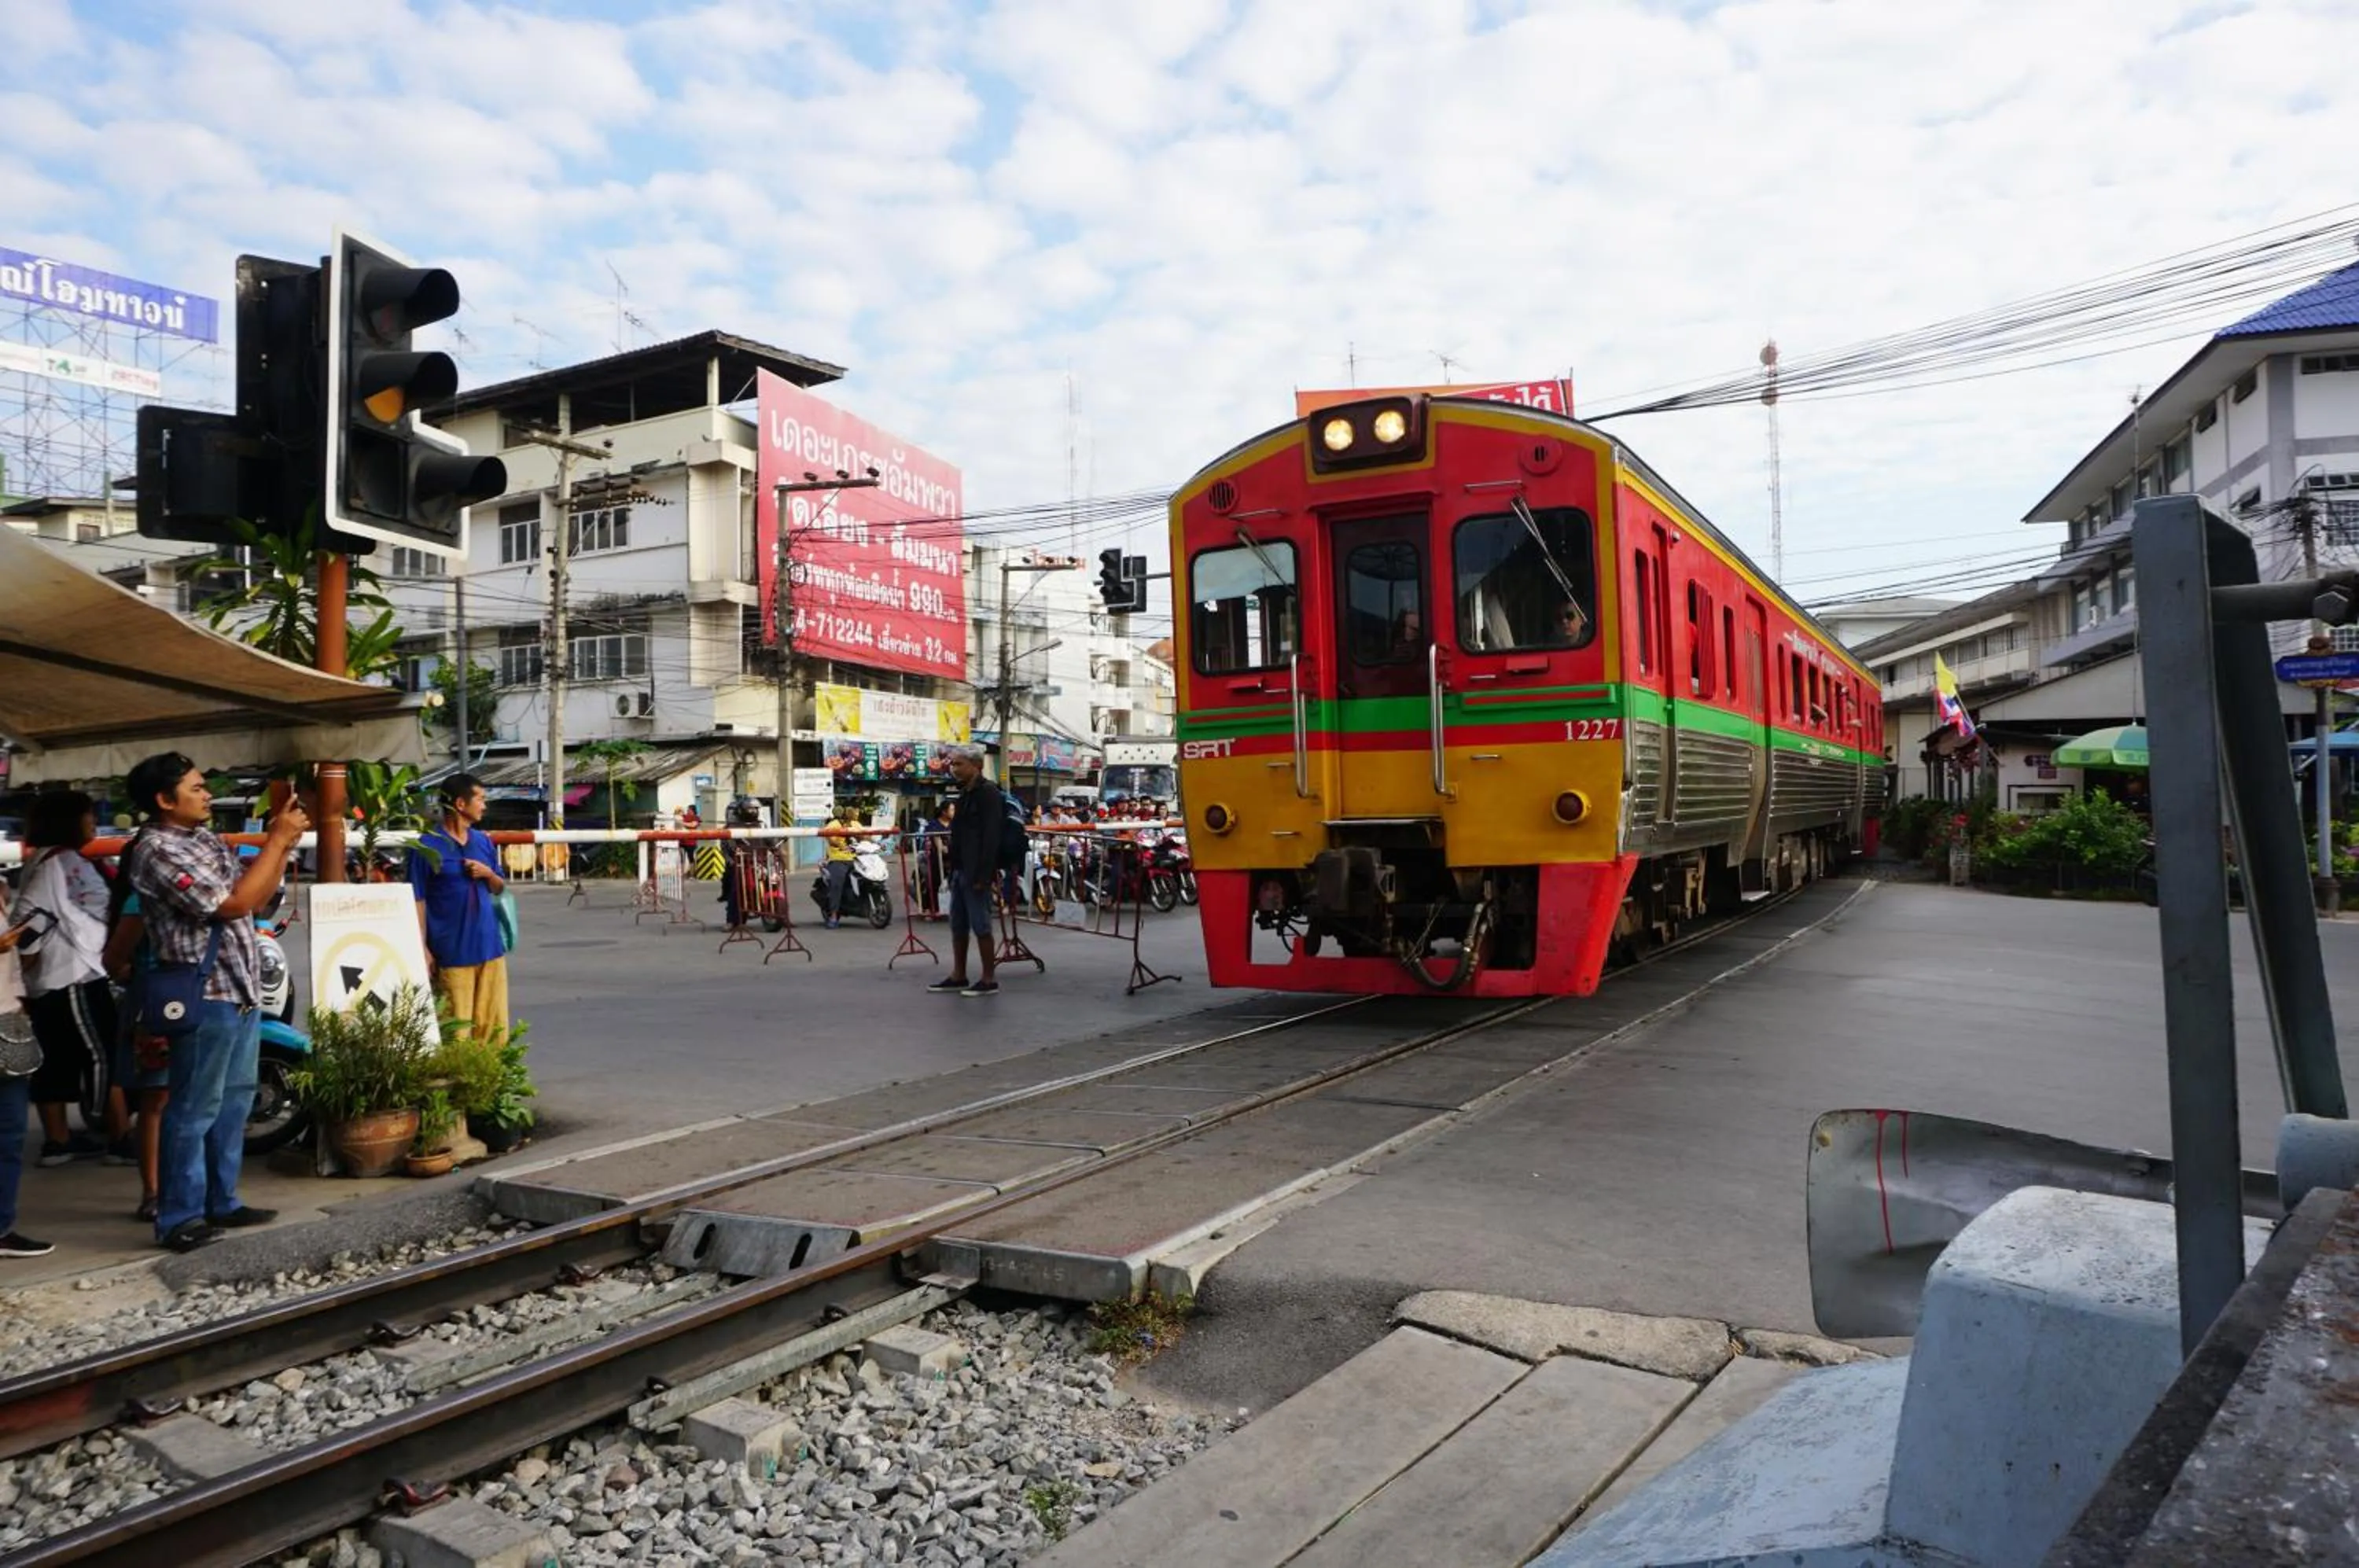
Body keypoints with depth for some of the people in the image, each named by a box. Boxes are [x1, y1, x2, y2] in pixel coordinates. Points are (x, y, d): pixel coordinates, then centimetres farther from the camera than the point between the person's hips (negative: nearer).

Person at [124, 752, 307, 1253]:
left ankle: (221, 1202, 25)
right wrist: (277, 840, -15)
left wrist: (284, 842, 4)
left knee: (234, 1103, 15)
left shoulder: (207, 841, 13)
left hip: (241, 992, 9)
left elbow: (257, 897, 17)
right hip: (204, 997, -9)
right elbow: (233, 904, -20)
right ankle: (180, 1218, 7)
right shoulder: (156, 850, -14)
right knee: (195, 1110, -2)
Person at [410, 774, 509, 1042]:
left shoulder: (483, 841, 11)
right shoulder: (428, 846, -6)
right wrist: (424, 949, -10)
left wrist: (488, 873, -3)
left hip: (490, 947, 5)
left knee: (494, 1025, 8)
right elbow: (418, 900, -6)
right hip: (451, 953, -5)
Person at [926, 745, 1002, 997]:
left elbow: (990, 837, -19)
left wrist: (982, 875, -23)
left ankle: (989, 980, 3)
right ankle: (958, 976, 21)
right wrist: (953, 870, 16)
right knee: (958, 926, 13)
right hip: (960, 870, 9)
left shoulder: (988, 793, -13)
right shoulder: (965, 793, 16)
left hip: (975, 872, -9)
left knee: (980, 926, -4)